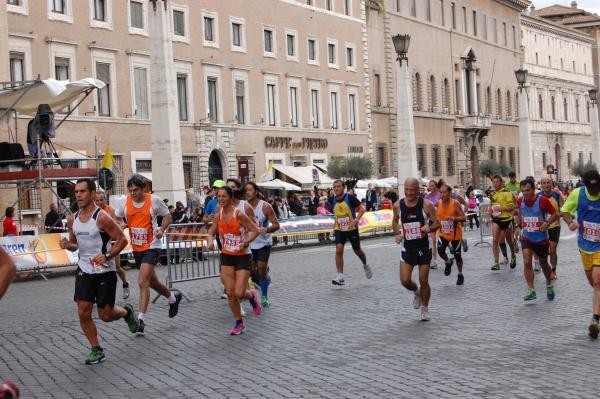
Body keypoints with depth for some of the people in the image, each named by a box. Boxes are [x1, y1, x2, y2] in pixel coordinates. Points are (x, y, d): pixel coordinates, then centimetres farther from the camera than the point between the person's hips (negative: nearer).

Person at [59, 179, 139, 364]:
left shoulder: (102, 217, -16)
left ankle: (126, 312, 35)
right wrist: (67, 245, -6)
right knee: (83, 313, -3)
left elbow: (122, 239, -13)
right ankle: (96, 350, 12)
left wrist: (107, 256, -26)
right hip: (84, 270, 5)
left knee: (106, 315, 2)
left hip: (105, 271, -5)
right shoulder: (72, 219, 4)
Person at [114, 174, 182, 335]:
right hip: (136, 248, 6)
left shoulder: (154, 200, -12)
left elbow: (167, 215, 2)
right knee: (151, 281, 18)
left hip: (151, 246, -6)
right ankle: (173, 297, 44)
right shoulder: (125, 201, -3)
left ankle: (141, 318, -10)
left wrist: (162, 230, -15)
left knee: (143, 282, -15)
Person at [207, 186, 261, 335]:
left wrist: (245, 243, -27)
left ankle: (252, 296, 27)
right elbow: (211, 232, 11)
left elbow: (255, 230, -14)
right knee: (230, 293, 2)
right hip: (226, 256, 5)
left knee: (239, 293, -10)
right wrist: (210, 240, -11)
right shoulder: (218, 215, -1)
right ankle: (239, 323, 18)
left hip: (242, 256, -5)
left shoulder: (239, 214, -17)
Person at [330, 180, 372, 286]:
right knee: (339, 250, -17)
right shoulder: (333, 200, 0)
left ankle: (365, 266, 45)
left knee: (357, 251, 11)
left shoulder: (350, 197, -14)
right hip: (339, 229, 3)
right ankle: (340, 277, -17)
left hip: (352, 229, -3)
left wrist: (356, 220, -27)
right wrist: (336, 222, 11)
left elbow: (362, 209, -14)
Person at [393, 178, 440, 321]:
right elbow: (395, 221, 15)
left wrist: (429, 228, -26)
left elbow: (437, 223, -5)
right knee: (405, 280, -6)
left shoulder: (426, 205, -11)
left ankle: (424, 309, 24)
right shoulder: (398, 205, -4)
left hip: (424, 247, -2)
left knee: (424, 281, 2)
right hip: (407, 248, 2)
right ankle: (417, 292, 29)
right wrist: (397, 234, -4)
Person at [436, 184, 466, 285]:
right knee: (440, 250, -20)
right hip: (443, 233, 3)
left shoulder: (455, 204, -16)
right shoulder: (439, 203, -2)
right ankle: (448, 262, 12)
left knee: (457, 255, 5)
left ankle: (460, 275, 26)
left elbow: (463, 218, -20)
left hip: (455, 234, -3)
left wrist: (454, 218, -36)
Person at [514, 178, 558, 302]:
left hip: (541, 238, -2)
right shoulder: (520, 201, -4)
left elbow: (555, 214, -9)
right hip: (526, 237, 2)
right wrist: (518, 225, 6)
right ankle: (531, 290, -12)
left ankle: (549, 285, 41)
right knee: (527, 262, -17)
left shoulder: (543, 200, -16)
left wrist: (547, 223, -24)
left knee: (543, 263, 16)